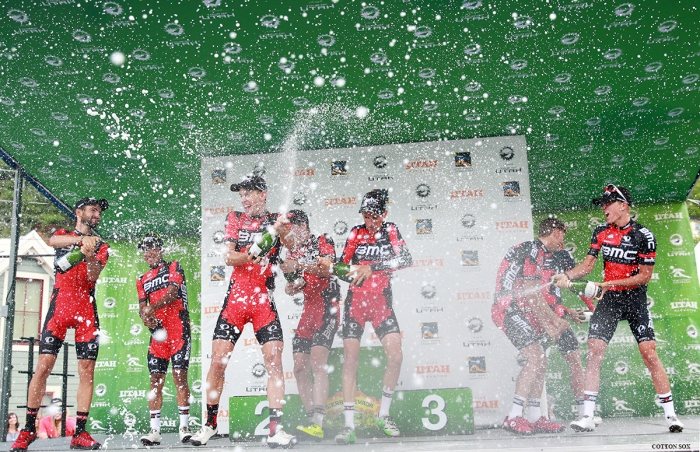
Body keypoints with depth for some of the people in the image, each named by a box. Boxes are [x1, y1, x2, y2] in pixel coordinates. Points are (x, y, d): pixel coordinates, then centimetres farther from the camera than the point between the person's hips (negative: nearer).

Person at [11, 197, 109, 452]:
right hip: (60, 305, -1)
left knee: (87, 371, -4)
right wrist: (81, 238, -29)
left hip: (87, 310, 1)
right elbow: (52, 241, -12)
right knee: (44, 366, -8)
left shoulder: (101, 246, 17)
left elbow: (92, 276, -1)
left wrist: (89, 256, -22)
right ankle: (29, 429, 3)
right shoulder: (64, 235, 15)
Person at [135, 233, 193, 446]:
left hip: (178, 330, -4)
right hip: (158, 332, 5)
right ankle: (154, 430, 4)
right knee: (156, 379, 0)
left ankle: (184, 427, -5)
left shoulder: (173, 267, 7)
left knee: (180, 376, -8)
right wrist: (146, 316, -12)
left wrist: (152, 308, -24)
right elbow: (142, 306, 12)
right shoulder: (142, 280, 21)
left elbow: (172, 292, -9)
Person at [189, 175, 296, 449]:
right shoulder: (235, 219, 10)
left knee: (275, 361, -9)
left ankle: (275, 430, -3)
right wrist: (250, 255, -20)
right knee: (218, 362, 0)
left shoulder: (277, 220, 6)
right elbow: (229, 257, -1)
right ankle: (210, 424, 18)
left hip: (264, 299, -1)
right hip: (236, 298, 1)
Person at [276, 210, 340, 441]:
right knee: (299, 367, 1)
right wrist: (291, 287, -2)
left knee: (317, 362, -21)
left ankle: (317, 423, -25)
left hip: (326, 308, -8)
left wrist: (300, 265, -32)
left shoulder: (322, 241, -1)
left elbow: (327, 269, -19)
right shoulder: (292, 252, 18)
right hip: (308, 311, 8)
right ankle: (313, 422, 6)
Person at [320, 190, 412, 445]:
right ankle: (349, 425, -3)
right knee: (350, 359, -8)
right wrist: (329, 264, -19)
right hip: (355, 302, 0)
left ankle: (383, 414, 12)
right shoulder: (356, 233, 3)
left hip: (381, 304, 0)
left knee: (396, 357, -9)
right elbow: (344, 265, 3)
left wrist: (372, 267, -23)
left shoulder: (390, 231, 1)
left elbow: (406, 259, -15)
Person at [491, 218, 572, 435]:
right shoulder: (533, 250, -11)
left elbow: (538, 297, 25)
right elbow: (531, 295, -15)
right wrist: (549, 326, -10)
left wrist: (557, 320, 25)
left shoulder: (539, 252, 21)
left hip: (519, 311, 10)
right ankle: (513, 417, -14)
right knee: (535, 358, -16)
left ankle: (535, 418, 16)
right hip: (509, 310, -10)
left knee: (540, 360, 10)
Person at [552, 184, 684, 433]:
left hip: (635, 299, -3)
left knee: (650, 354, -8)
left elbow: (645, 275, -9)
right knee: (594, 353, -7)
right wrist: (567, 275, -12)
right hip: (608, 300, 3)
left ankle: (671, 415, 7)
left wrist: (611, 283, -17)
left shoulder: (643, 235, -9)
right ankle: (587, 417, -2)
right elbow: (588, 264, 6)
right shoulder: (601, 232, 5)